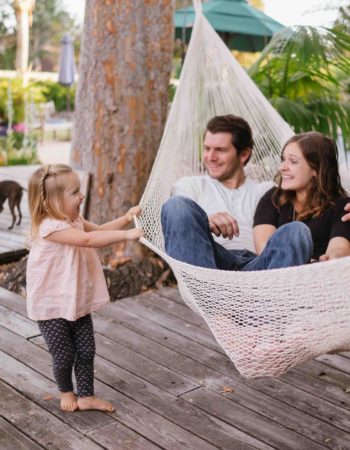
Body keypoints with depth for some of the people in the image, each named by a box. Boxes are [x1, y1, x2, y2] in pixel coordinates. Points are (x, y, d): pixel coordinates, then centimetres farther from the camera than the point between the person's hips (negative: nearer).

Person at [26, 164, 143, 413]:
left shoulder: (74, 220, 3)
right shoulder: (50, 227, -27)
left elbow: (99, 230, 14)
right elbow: (89, 239, -37)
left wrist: (125, 219, -2)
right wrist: (127, 234, -39)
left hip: (78, 301, 8)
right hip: (52, 306, -8)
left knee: (86, 350, 10)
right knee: (64, 355, 8)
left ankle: (86, 396, 24)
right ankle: (66, 391, 34)